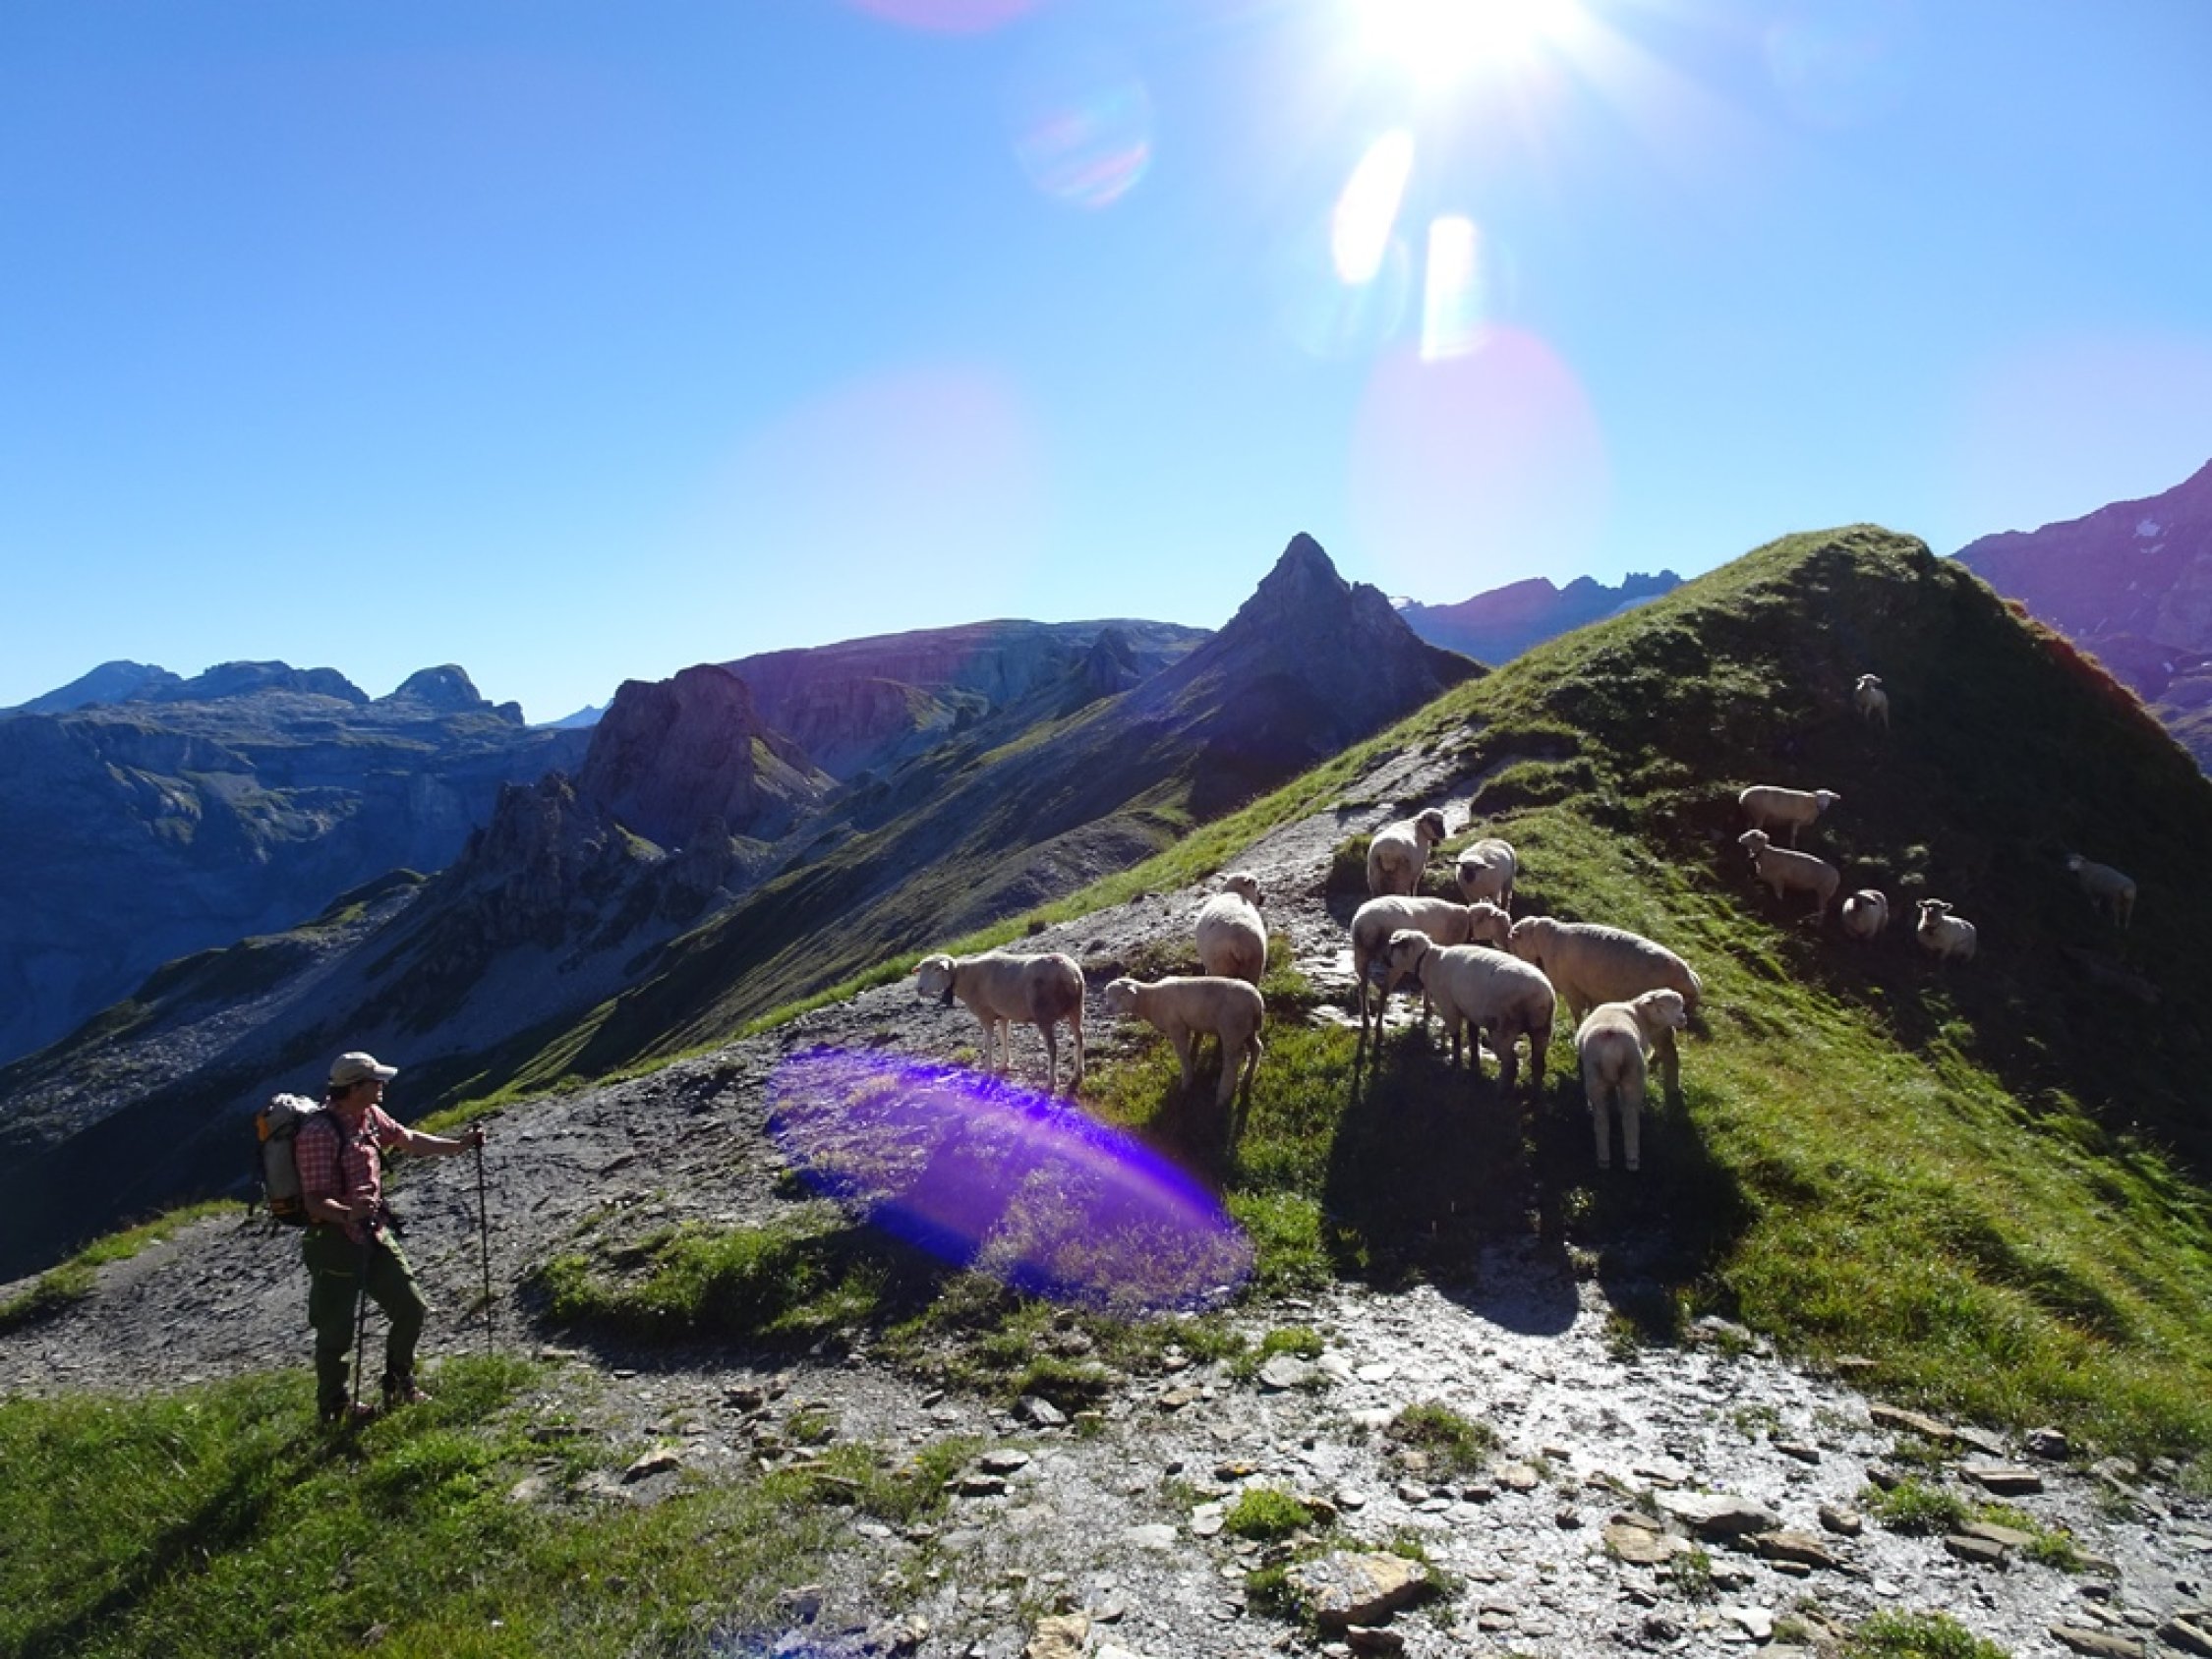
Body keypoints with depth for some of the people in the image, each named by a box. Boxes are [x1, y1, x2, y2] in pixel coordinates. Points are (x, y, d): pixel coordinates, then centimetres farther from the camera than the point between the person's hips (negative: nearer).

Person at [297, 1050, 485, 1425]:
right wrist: (347, 1213, -44)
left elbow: (409, 1139, 21)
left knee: (411, 1308, 13)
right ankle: (335, 1409, 25)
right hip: (336, 1242, -8)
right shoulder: (319, 1133, -23)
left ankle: (399, 1387, 32)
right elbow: (315, 1201, -25)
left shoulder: (371, 1116, 3)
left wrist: (461, 1144, 20)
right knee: (337, 1331, 5)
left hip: (374, 1234, 8)